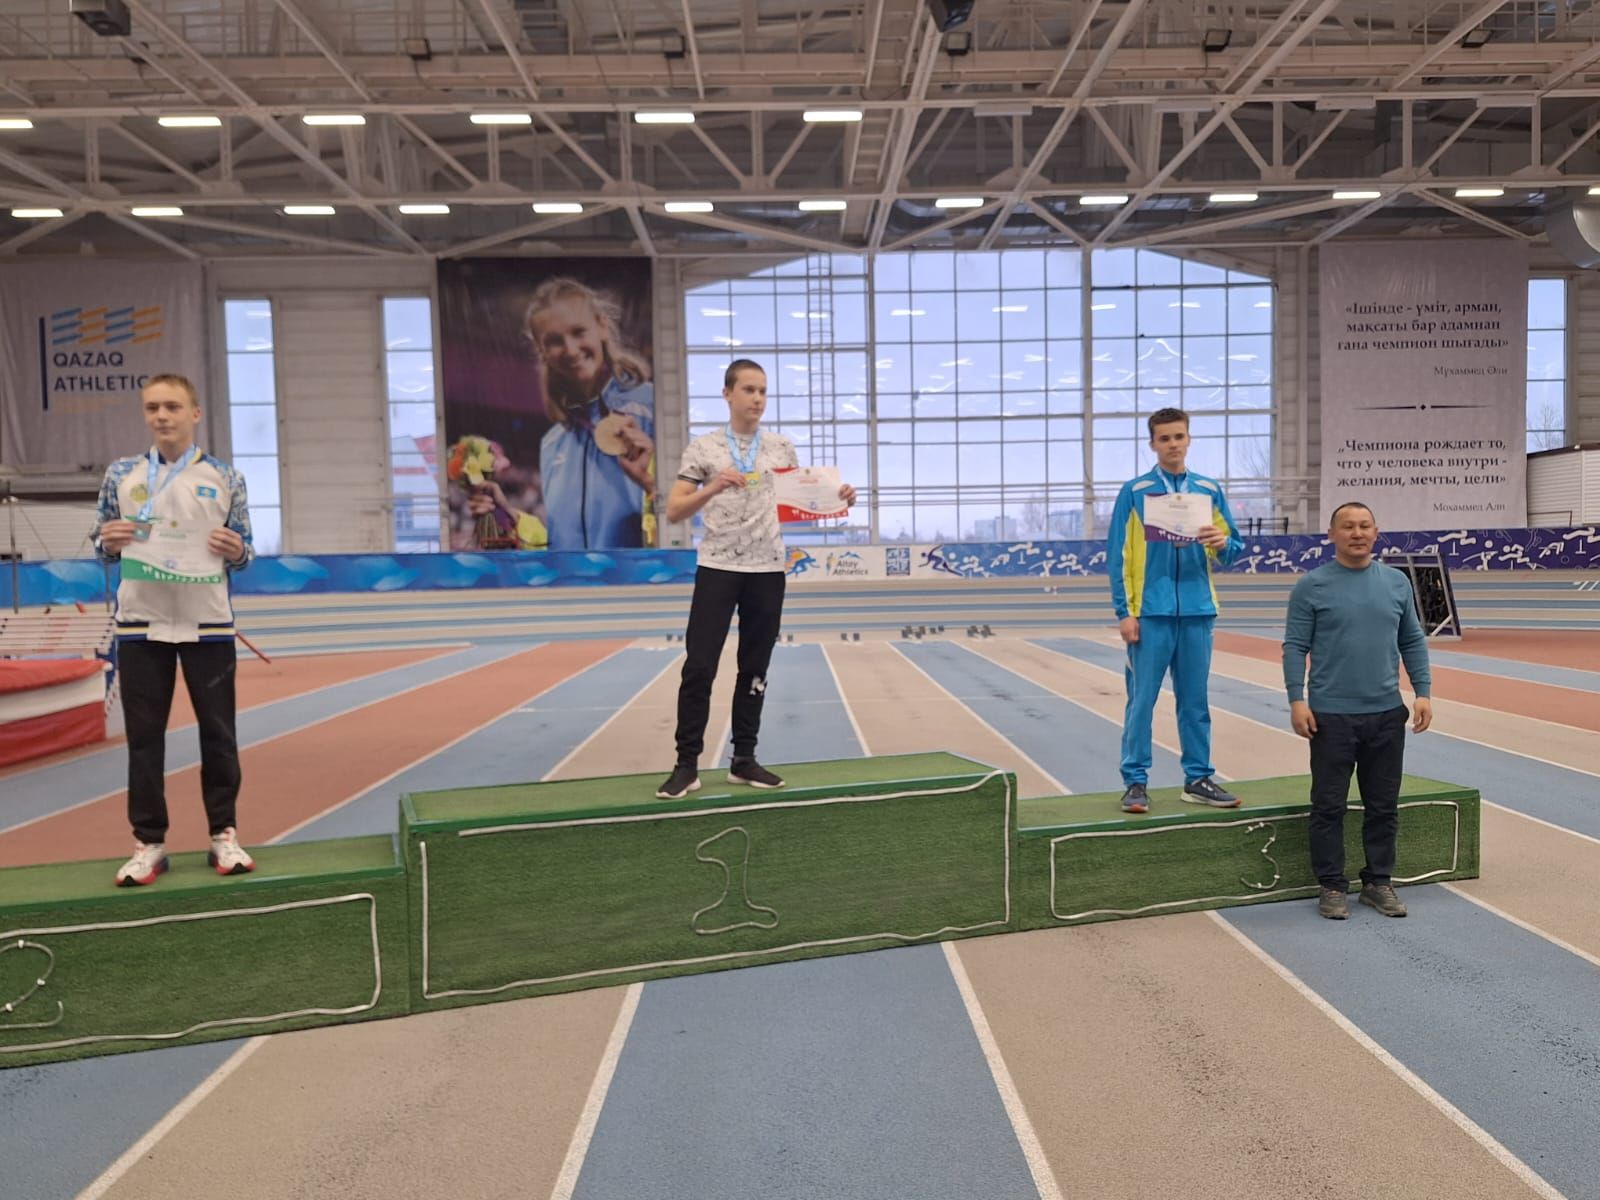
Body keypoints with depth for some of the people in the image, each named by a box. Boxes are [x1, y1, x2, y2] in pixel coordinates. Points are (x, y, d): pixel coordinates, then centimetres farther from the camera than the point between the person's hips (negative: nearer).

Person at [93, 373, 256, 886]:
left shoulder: (224, 478, 1)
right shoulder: (121, 474, 4)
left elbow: (242, 555, 5)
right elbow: (102, 548, 10)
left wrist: (236, 550, -17)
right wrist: (109, 541, -12)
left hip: (208, 624, -1)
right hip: (140, 625, 1)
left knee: (219, 733, 6)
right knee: (144, 736, 6)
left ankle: (224, 835, 17)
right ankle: (149, 843, 16)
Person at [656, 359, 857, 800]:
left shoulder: (782, 447, 8)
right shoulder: (703, 447, 1)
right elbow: (674, 511, -3)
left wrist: (837, 498, -5)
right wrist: (713, 488, -19)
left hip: (767, 570, 3)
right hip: (718, 568, -2)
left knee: (755, 668, 8)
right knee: (699, 666, -5)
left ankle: (743, 759, 18)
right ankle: (687, 764, 4)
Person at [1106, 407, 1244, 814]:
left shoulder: (1210, 490, 9)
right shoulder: (1134, 491, 0)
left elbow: (1232, 549, 11)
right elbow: (1118, 554, -2)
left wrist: (1222, 542, -13)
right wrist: (1124, 611, -7)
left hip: (1198, 611, 3)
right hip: (1151, 612, -3)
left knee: (1195, 700, 10)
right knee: (1142, 699, -1)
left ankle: (1198, 779, 19)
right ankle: (1136, 781, 7)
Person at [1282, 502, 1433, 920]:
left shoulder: (1397, 583, 8)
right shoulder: (1312, 586, -4)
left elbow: (1413, 641, 12)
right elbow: (1295, 647, -5)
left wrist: (1423, 692, 3)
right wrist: (1297, 700, -13)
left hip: (1387, 715, 4)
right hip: (1331, 716, -4)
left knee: (1384, 806, 11)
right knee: (1329, 806, 3)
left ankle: (1379, 882, 24)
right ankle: (1332, 886, 13)